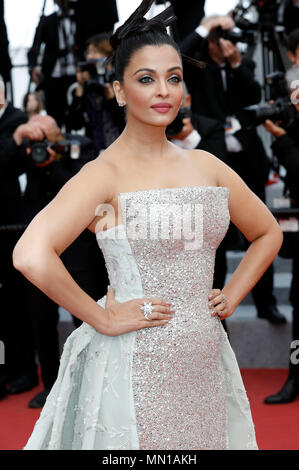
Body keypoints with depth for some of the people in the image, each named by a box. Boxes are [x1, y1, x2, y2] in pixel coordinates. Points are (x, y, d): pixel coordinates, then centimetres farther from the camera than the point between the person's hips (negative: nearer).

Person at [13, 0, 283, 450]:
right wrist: (102, 319, -17)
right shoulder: (104, 175, -12)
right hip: (135, 368, -5)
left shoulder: (205, 165, 6)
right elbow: (30, 256, -26)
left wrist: (231, 297, 8)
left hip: (205, 362, 5)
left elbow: (268, 233, 19)